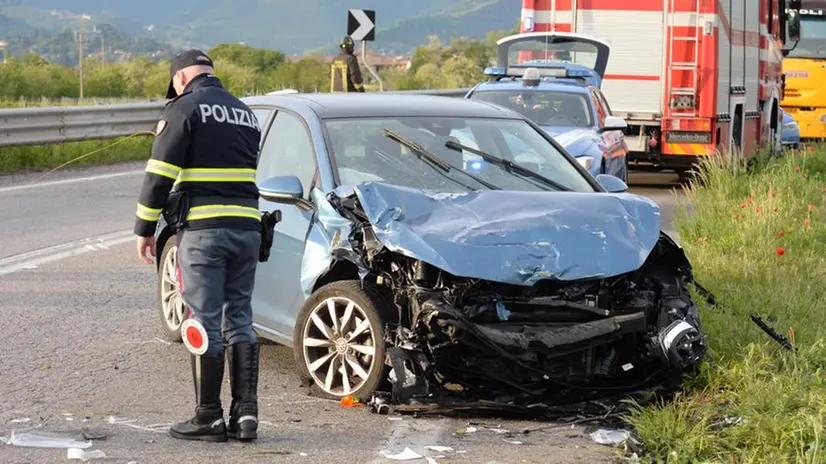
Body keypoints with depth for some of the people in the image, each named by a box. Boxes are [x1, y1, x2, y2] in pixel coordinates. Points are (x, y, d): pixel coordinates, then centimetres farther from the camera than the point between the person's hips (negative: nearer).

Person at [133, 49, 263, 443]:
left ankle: (208, 418, 1)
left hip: (202, 230, -6)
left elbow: (160, 173, -9)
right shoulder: (245, 112, 18)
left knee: (204, 322, -2)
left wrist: (145, 228, -3)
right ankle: (245, 413, 7)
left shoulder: (184, 108, -3)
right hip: (247, 228, 6)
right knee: (240, 319, 10)